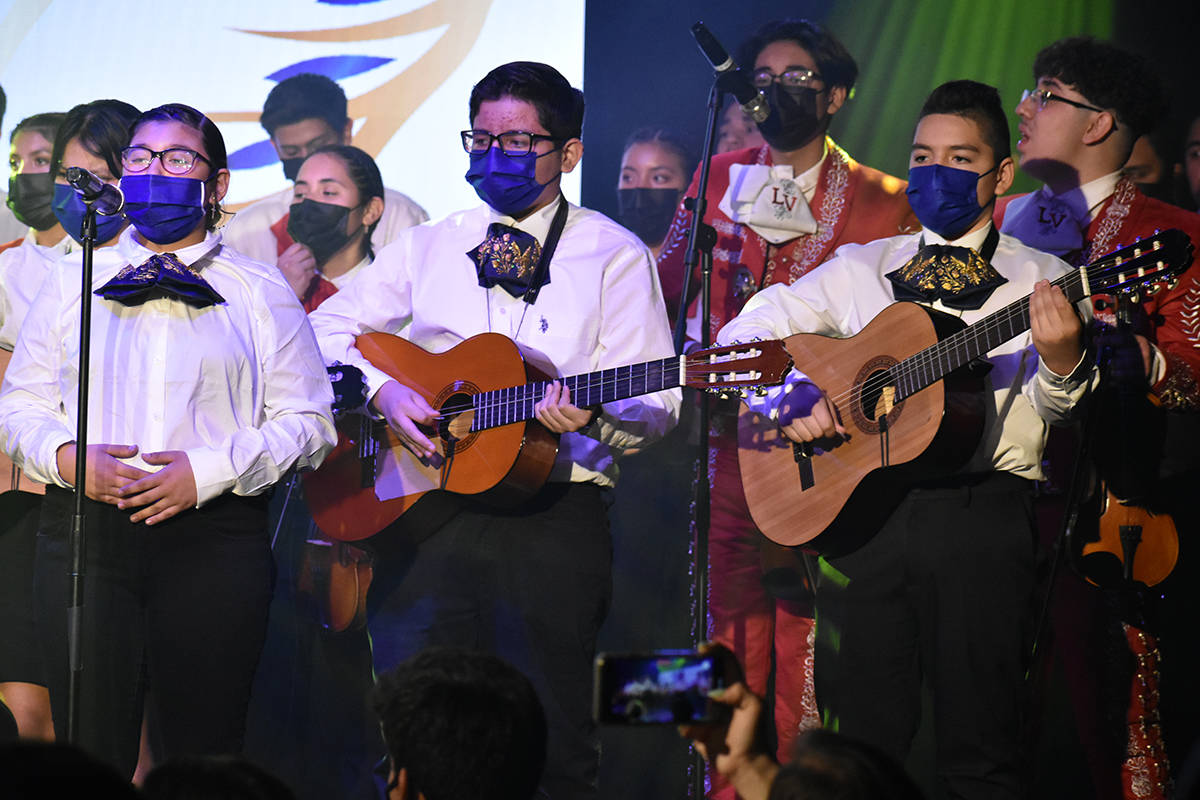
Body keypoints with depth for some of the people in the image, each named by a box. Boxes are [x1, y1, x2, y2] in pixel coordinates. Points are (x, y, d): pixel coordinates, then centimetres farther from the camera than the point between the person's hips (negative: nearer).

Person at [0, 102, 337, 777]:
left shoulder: (260, 291, 11)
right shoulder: (73, 282, 17)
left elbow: (308, 420, 5)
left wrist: (209, 470, -9)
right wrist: (68, 457, -6)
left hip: (215, 537, -1)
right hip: (85, 534, 1)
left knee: (206, 758, -4)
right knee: (91, 761, -5)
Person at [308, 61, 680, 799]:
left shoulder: (614, 255, 5)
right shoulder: (427, 248, 16)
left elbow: (657, 405, -2)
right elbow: (326, 329, 16)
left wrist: (590, 416, -24)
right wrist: (382, 389, -3)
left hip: (552, 515, -3)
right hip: (424, 514, 3)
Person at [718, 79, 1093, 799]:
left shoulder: (1039, 279, 9)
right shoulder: (863, 271, 16)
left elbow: (1050, 404, -4)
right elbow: (741, 336, 14)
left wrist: (1061, 355, -27)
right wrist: (789, 396, -6)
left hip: (982, 515, -2)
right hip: (861, 509, 3)